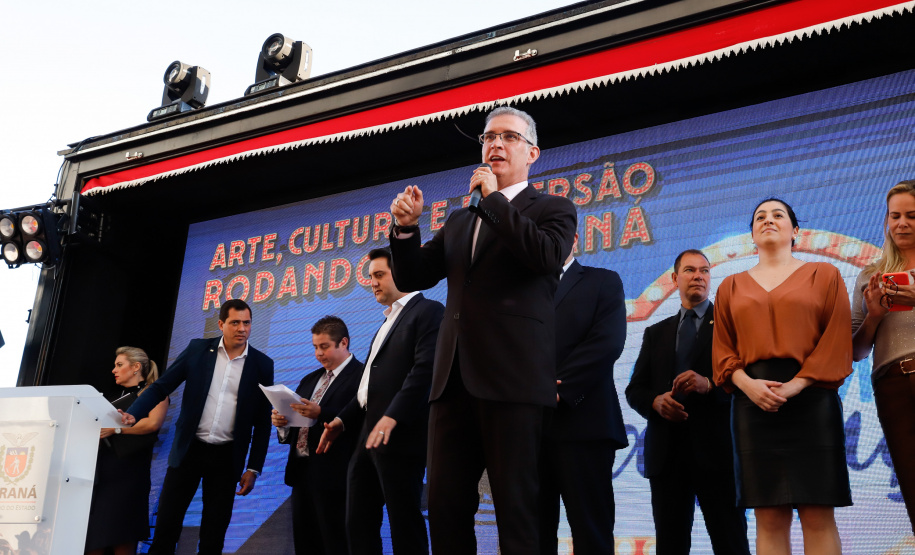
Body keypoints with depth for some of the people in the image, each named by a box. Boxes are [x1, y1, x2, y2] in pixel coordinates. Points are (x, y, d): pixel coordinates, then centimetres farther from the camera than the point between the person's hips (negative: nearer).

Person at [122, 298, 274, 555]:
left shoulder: (262, 364, -1)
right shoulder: (198, 349, 0)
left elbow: (262, 421, 2)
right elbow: (161, 386, 3)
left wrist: (253, 468, -1)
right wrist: (133, 413, -14)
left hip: (227, 457, 0)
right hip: (189, 449, 0)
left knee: (214, 534, 5)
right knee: (165, 526, 2)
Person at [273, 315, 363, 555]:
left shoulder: (361, 376, -8)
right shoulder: (309, 380, 19)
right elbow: (299, 420, 18)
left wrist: (321, 414, -25)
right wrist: (283, 423, -2)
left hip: (333, 474, -8)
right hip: (302, 472, 8)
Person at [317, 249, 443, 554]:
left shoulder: (427, 311, -3)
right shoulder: (389, 321, 26)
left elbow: (425, 368, -17)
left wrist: (392, 417, -24)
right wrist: (344, 419, 17)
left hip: (399, 435, -9)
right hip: (367, 436, 9)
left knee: (404, 524, -6)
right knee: (358, 524, 9)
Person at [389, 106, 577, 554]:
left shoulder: (552, 209, 8)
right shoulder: (460, 222, 24)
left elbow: (546, 255, -14)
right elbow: (412, 279, 21)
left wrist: (493, 198, -7)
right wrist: (407, 228, 3)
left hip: (513, 378, -5)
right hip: (455, 377, 6)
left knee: (515, 509, -3)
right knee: (444, 507, 5)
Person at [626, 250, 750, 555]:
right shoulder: (655, 333, 19)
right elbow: (635, 389, 15)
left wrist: (709, 384, -19)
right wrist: (656, 401, -6)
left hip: (715, 447, -3)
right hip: (666, 450, 3)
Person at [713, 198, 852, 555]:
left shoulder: (824, 275, 10)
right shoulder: (731, 287, 17)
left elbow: (837, 339, 0)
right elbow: (722, 349, 11)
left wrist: (796, 385, -13)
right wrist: (747, 384, -10)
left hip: (810, 398, -2)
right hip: (753, 401, 2)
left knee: (818, 516, -4)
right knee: (769, 519, 0)